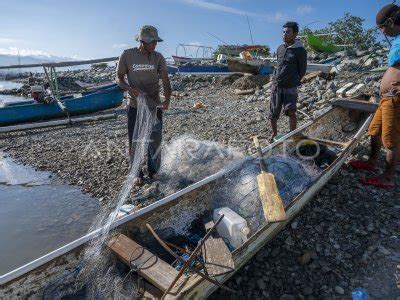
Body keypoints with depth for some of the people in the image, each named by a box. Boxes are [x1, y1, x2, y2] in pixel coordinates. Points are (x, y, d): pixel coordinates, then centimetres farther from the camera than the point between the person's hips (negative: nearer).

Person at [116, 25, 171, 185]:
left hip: (154, 105, 1)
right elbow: (119, 78, 0)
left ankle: (153, 171, 30)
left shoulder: (158, 57, -3)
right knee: (134, 141, 6)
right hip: (134, 106, -1)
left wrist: (167, 100, -30)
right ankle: (137, 173, 24)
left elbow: (165, 80, -12)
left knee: (155, 140, 9)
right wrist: (131, 89, -21)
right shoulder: (127, 55, -6)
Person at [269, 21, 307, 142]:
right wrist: (274, 80, 11)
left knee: (291, 112, -14)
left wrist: (293, 82, 1)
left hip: (290, 88, -4)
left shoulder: (300, 50, -4)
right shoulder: (280, 48, 10)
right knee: (273, 114, 8)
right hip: (276, 86, 5)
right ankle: (274, 133, 30)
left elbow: (302, 70, 1)